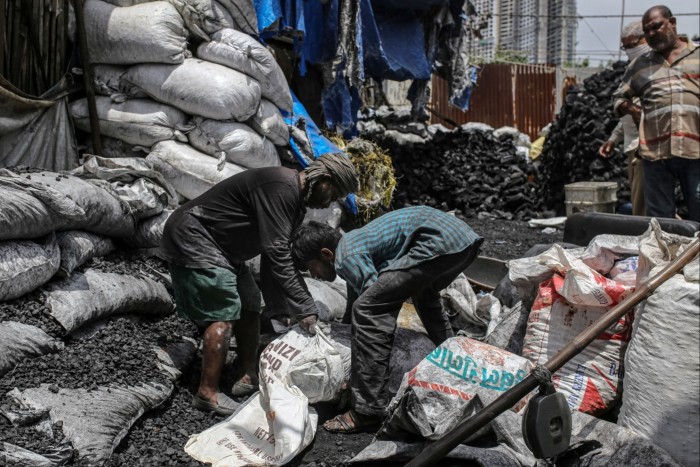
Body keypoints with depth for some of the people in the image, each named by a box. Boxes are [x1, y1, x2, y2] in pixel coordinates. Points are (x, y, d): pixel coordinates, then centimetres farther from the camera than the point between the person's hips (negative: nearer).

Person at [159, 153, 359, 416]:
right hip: (194, 240, -11)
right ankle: (207, 394, -6)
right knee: (223, 315, -14)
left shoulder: (295, 198, 7)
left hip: (222, 250, 11)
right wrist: (304, 308, -28)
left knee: (250, 307, 9)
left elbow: (281, 255, 10)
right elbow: (277, 255, -31)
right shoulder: (280, 187, -25)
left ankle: (247, 377, 16)